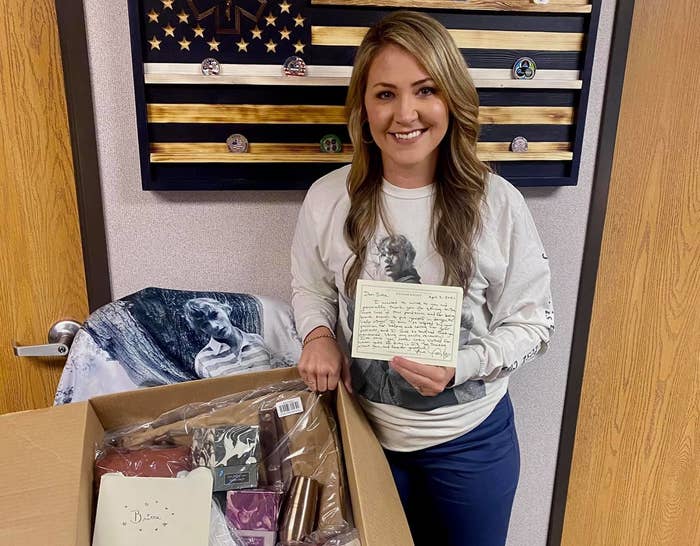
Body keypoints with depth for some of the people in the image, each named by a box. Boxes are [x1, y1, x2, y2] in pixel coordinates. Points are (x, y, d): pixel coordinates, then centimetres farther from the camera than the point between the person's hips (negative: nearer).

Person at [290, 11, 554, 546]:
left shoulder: (498, 204, -16)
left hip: (470, 439, -1)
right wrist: (319, 333, -16)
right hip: (366, 432, 2)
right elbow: (310, 288, 5)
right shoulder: (328, 198, -11)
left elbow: (533, 321, -9)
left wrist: (460, 367, -24)